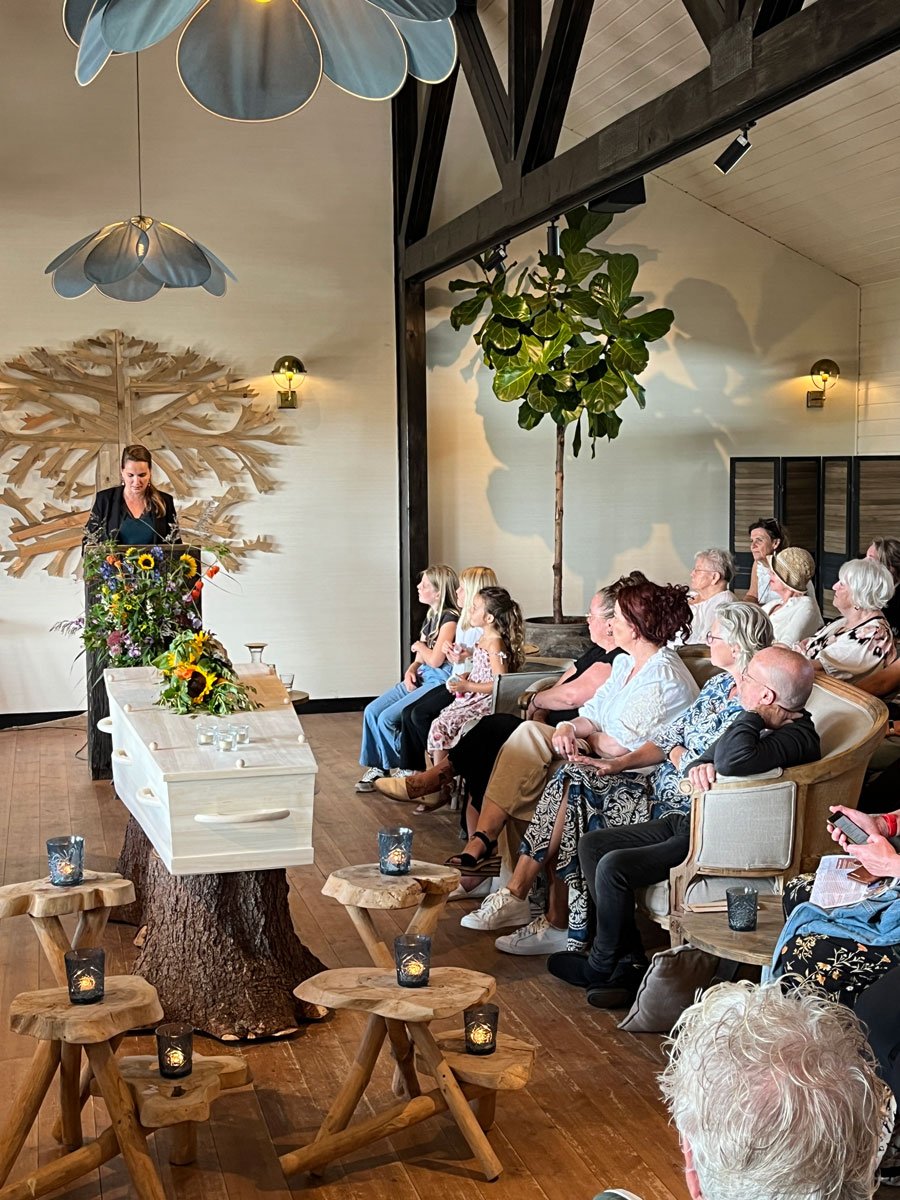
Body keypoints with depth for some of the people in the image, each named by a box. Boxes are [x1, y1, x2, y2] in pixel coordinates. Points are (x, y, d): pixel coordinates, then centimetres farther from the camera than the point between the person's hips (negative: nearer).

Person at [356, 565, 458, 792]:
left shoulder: (450, 618, -15)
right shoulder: (431, 617, 15)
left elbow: (435, 660, -18)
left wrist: (419, 646, 0)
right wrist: (410, 670, -3)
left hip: (438, 682, -10)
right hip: (419, 679, 10)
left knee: (387, 718, -17)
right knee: (372, 711, -2)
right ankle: (376, 767, 5)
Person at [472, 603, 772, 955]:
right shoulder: (720, 685, 11)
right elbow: (671, 734, 14)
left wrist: (675, 753, -4)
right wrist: (620, 763, 2)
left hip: (684, 807, -9)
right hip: (662, 783, 9)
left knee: (575, 803, -16)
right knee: (571, 779, -8)